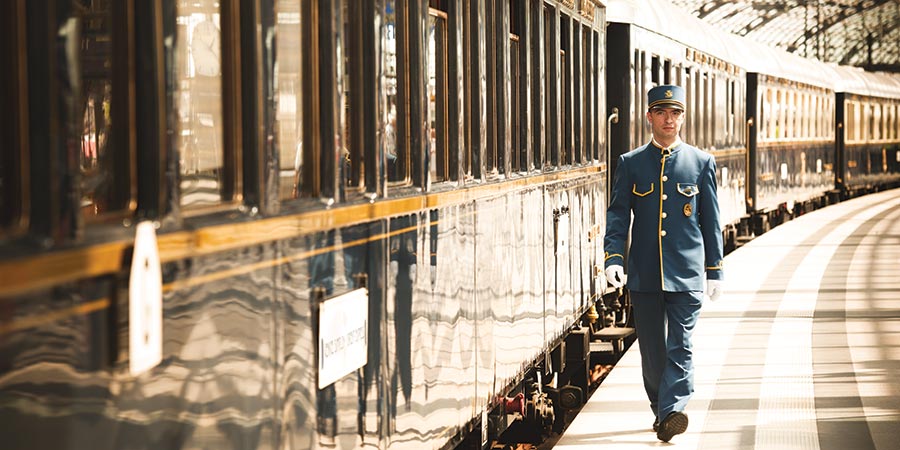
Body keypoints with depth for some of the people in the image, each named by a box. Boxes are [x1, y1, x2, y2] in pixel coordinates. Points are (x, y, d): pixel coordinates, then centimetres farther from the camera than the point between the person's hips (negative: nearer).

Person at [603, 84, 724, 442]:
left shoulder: (702, 162, 6)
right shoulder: (630, 163, 7)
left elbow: (711, 221, 9)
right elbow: (618, 215, 3)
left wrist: (715, 270, 7)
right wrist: (613, 258, -12)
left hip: (686, 273, -1)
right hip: (643, 274, 2)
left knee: (679, 346, -10)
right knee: (651, 348, 8)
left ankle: (672, 411, -17)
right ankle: (660, 409, 22)